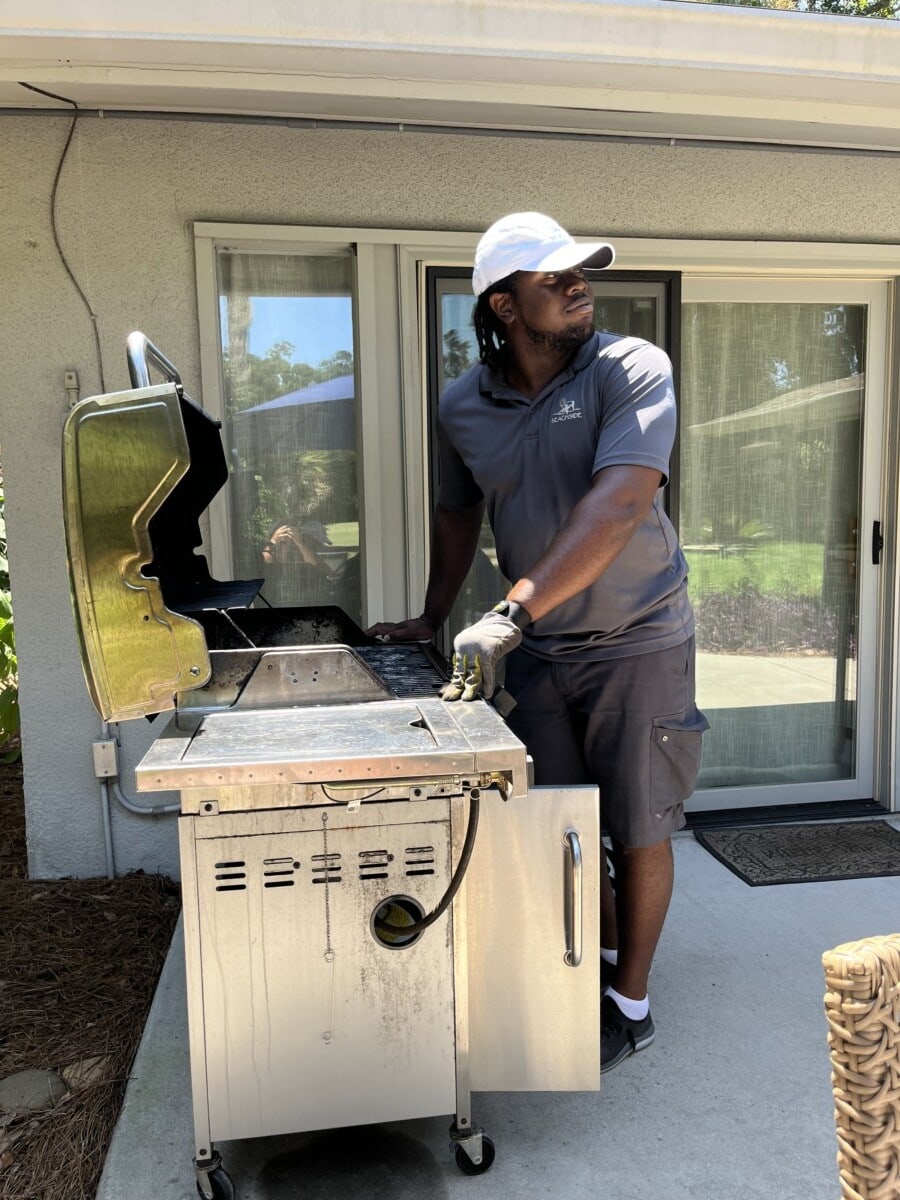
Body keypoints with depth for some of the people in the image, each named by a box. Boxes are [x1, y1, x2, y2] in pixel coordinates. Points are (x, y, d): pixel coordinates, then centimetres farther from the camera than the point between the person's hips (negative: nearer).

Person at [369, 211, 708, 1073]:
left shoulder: (632, 370, -14)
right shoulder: (462, 407, 0)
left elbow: (619, 502, -29)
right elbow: (457, 514, 16)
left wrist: (510, 613, -36)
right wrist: (433, 621, 17)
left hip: (637, 642, -4)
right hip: (536, 648, 4)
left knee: (638, 829, 8)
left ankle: (631, 1004, 30)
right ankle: (606, 954, 41)